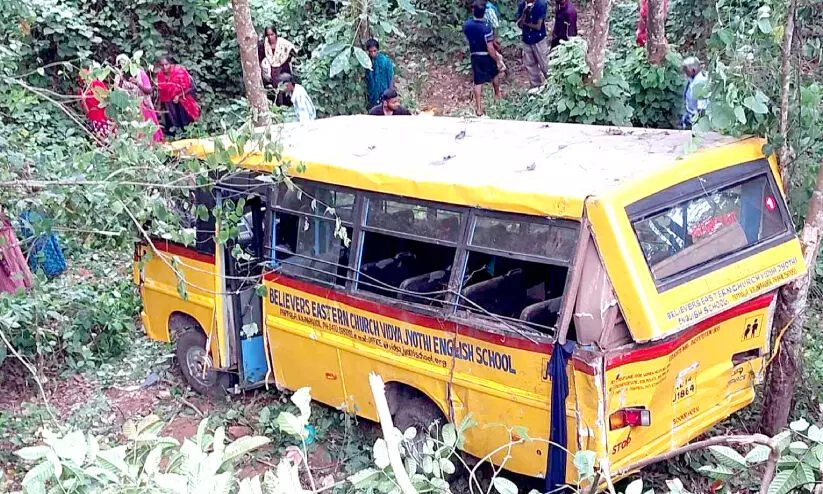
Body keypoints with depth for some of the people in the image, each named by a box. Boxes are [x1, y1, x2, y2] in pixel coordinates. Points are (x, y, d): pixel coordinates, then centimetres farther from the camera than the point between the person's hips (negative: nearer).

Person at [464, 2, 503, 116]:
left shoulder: (466, 25, -11)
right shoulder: (486, 28, -25)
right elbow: (490, 49, -22)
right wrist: (497, 59, -10)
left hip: (475, 56, 3)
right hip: (487, 56, -3)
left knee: (478, 82, 7)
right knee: (494, 75, 27)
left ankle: (479, 109, 5)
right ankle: (497, 94, 48)